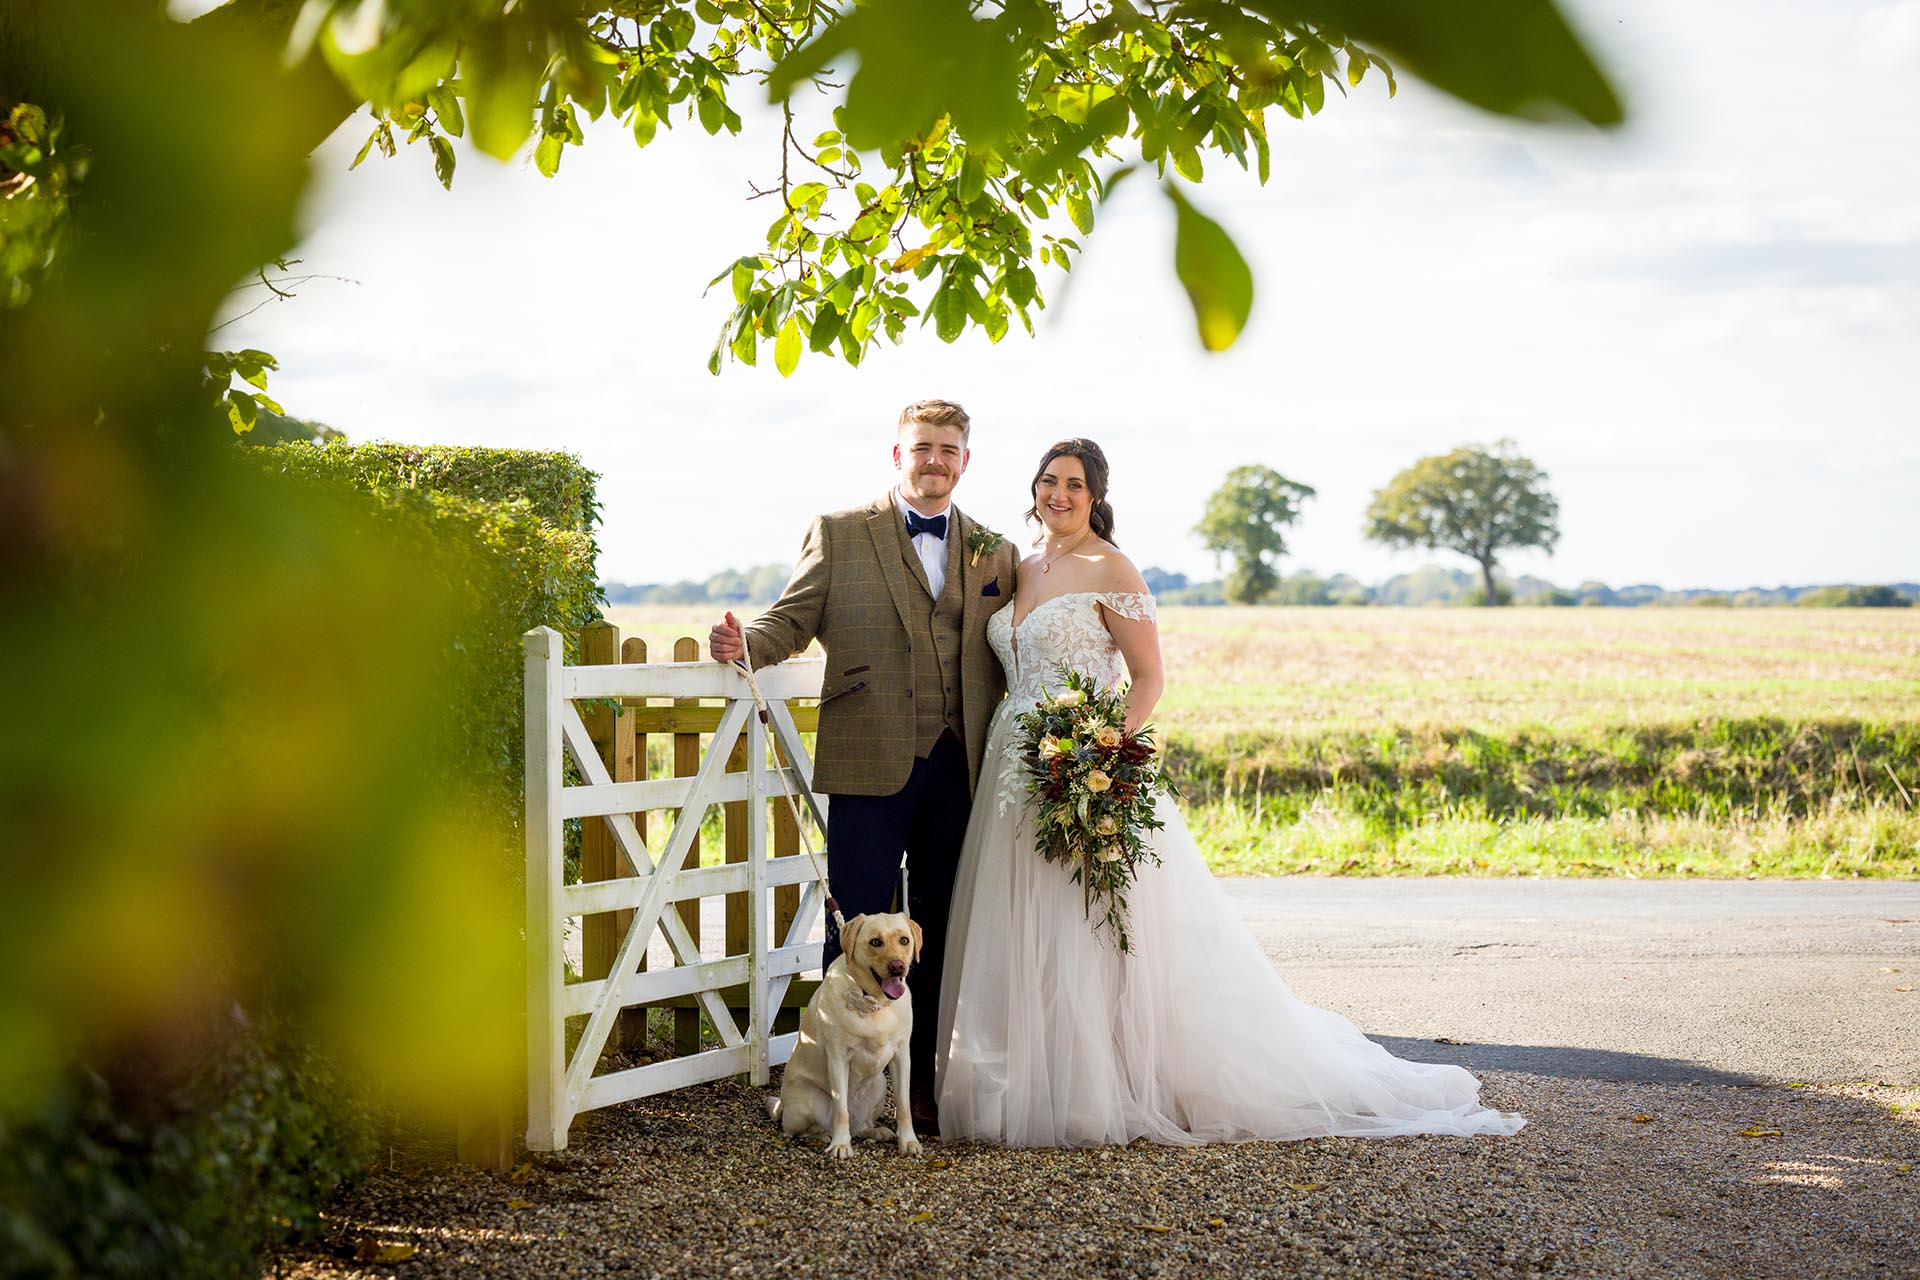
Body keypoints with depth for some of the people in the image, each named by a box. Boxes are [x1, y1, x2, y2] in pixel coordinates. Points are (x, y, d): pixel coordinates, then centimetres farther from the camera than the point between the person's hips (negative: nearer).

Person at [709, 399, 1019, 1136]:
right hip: (870, 767, -3)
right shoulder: (840, 535, 6)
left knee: (940, 933, 9)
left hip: (958, 771, 3)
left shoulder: (994, 555, 13)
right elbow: (792, 621, 2)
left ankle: (923, 1087, 19)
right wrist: (744, 645, -19)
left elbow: (1006, 670, 13)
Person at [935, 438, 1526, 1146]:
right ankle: (1027, 1090, 15)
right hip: (1013, 769, 7)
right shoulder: (1018, 568, 14)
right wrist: (989, 753, 10)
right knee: (1017, 943, 7)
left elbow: (1148, 678, -9)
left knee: (1085, 938, -6)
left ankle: (1096, 1098, 2)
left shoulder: (1109, 570, -6)